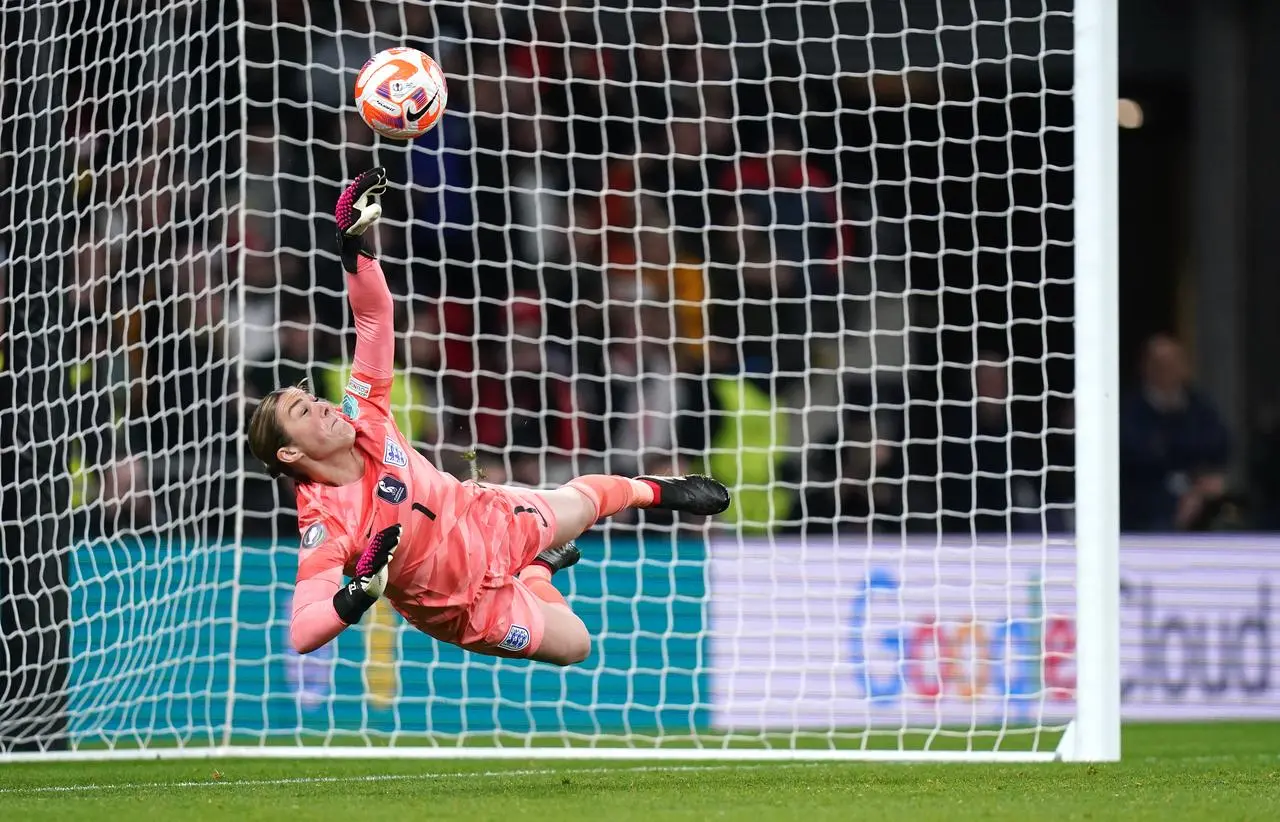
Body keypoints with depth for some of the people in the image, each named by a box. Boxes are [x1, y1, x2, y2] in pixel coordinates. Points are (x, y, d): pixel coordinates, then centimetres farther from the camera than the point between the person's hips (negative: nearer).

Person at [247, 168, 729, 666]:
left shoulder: (361, 425, -22)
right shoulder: (324, 523, -37)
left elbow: (374, 320, -24)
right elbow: (302, 633, -46)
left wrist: (354, 246, -39)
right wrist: (359, 595, -63)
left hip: (483, 518, 5)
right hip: (469, 602, -5)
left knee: (582, 499, 26)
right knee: (575, 644, 1)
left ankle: (654, 490, 59)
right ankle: (539, 571, 31)